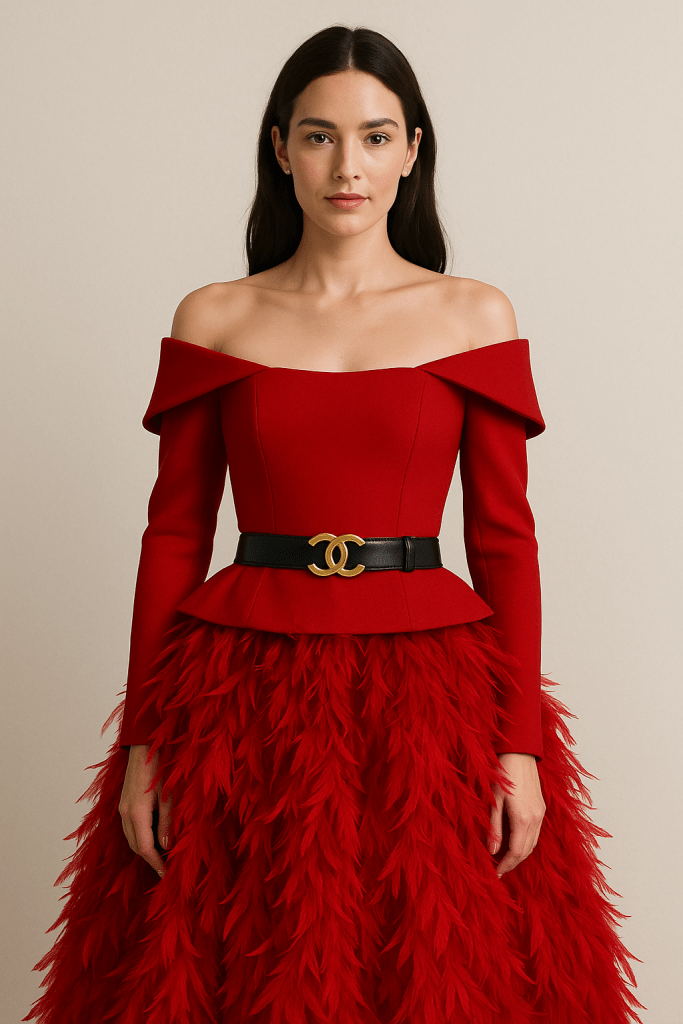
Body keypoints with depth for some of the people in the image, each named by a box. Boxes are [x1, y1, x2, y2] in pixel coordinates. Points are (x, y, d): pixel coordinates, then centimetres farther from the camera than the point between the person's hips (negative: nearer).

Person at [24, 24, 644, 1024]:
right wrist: (142, 739, -1)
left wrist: (521, 744, -5)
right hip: (244, 690, 0)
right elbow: (174, 533, 4)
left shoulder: (476, 317, 3)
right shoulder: (212, 320, 4)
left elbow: (504, 538, 2)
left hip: (429, 688, 0)